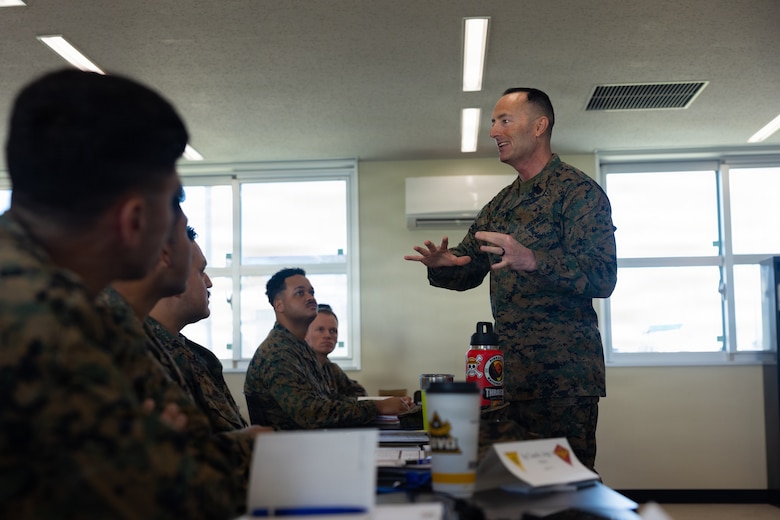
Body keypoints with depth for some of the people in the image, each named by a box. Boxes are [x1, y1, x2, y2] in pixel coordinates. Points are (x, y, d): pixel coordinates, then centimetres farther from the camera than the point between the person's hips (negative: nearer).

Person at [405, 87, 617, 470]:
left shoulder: (578, 191, -7)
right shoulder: (501, 204, 18)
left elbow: (603, 277, -17)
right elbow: (466, 269, 20)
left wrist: (532, 259, -32)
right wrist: (440, 264, -4)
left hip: (563, 376, -7)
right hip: (512, 376, 8)